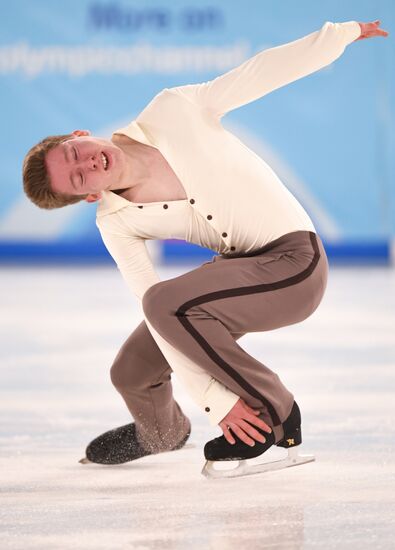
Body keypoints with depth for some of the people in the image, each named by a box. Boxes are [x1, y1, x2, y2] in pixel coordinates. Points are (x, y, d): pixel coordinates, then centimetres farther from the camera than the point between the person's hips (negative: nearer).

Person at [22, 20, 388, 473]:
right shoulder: (117, 225, -7)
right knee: (131, 374, 2)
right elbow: (156, 314, -11)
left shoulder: (173, 113, -15)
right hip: (237, 265, 5)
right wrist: (213, 400, -18)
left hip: (294, 263, -5)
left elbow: (261, 71, -5)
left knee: (165, 302, -28)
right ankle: (161, 435, 41)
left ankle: (275, 418, -12)